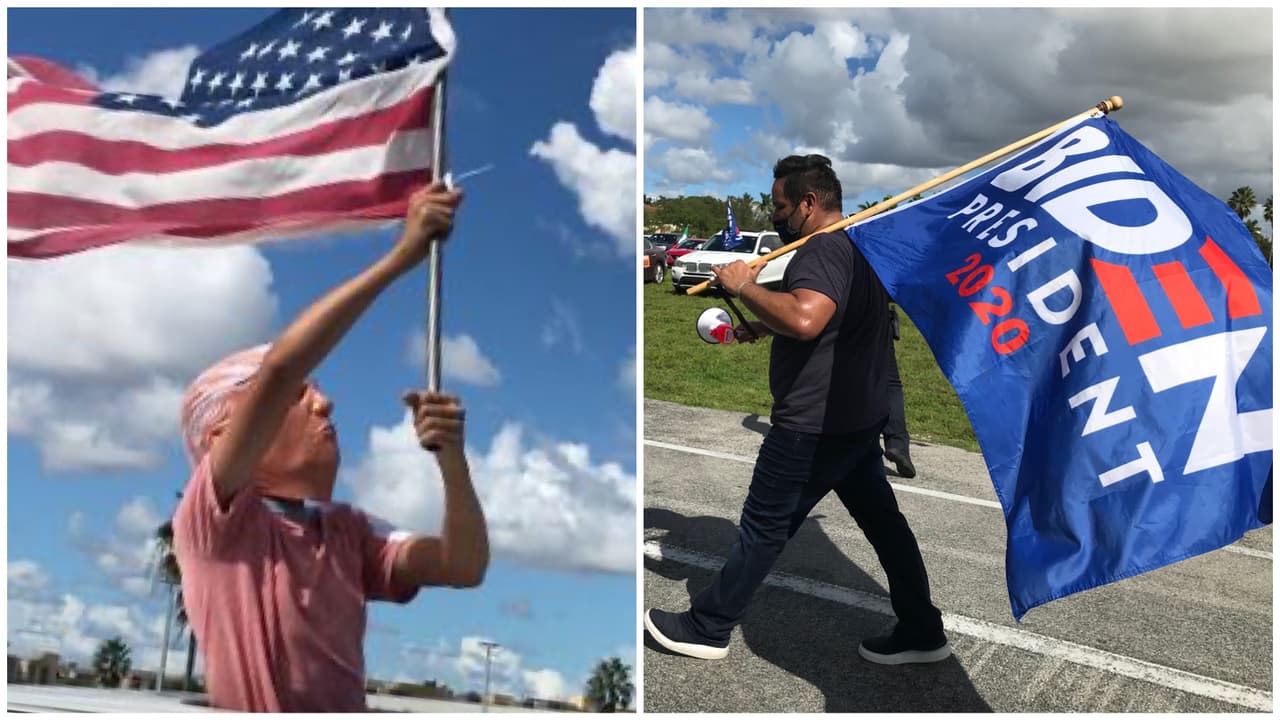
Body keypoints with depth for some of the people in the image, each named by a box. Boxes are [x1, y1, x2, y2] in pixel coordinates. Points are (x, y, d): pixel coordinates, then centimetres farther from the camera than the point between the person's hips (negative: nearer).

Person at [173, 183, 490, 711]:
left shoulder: (349, 530, 6)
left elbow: (464, 567, -4)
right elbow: (278, 371, -24)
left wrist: (451, 457, -18)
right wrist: (401, 255, -25)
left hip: (348, 705, 5)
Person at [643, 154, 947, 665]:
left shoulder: (824, 249, -19)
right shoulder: (861, 244, 14)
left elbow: (804, 320, -38)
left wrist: (745, 286, -24)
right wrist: (763, 326, 15)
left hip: (813, 427, -10)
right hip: (859, 418, 10)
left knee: (763, 528, 2)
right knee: (882, 521, 15)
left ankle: (707, 629, 17)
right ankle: (922, 633, 24)